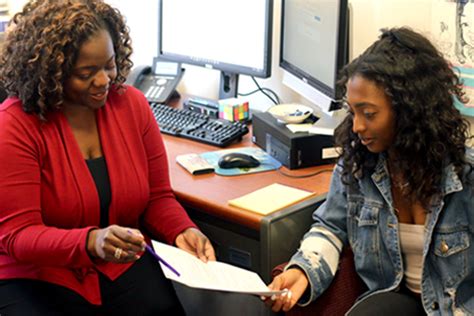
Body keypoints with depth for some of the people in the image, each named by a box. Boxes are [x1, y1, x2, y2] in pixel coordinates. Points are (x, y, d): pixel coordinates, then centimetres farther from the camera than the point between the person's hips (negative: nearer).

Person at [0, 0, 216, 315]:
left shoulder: (132, 104, 0)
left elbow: (157, 197, 9)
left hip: (126, 266, 3)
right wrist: (91, 242, -34)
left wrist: (182, 230, -13)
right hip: (38, 278, -3)